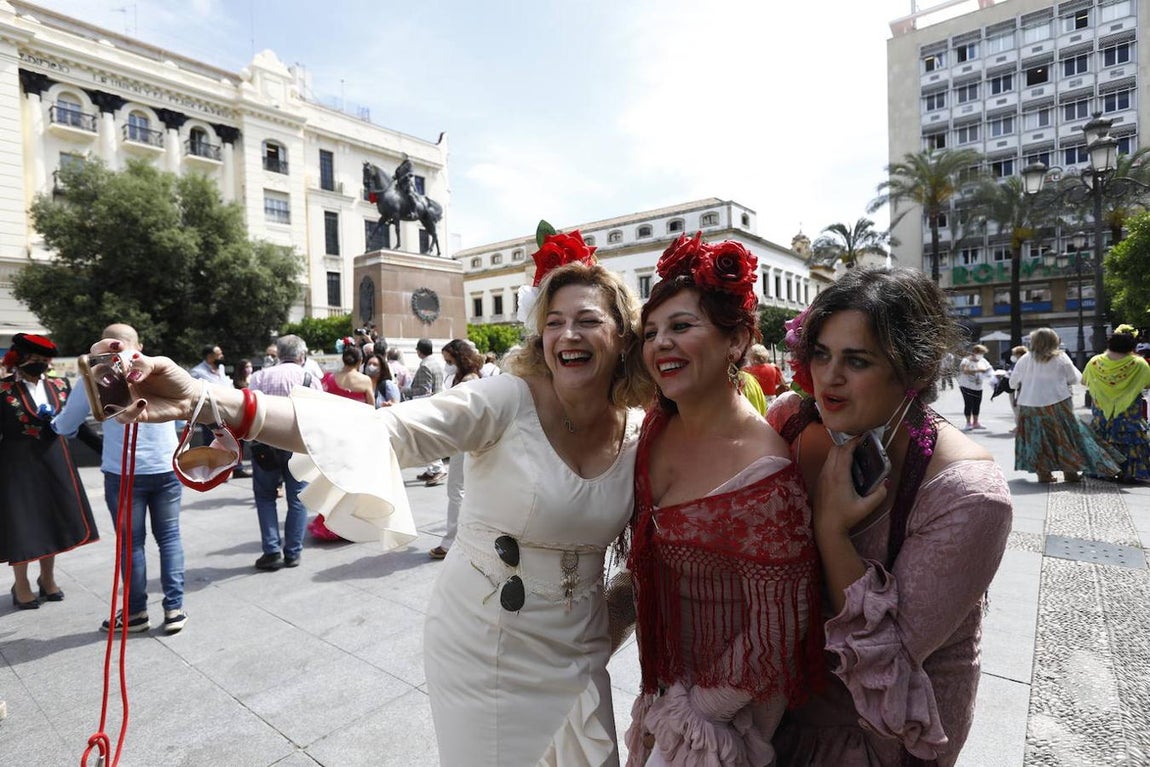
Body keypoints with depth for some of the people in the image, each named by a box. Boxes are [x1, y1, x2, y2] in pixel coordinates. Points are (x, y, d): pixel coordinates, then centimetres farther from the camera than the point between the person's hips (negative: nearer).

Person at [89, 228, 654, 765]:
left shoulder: (639, 433, -5)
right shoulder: (506, 400, -22)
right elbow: (380, 429, -33)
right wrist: (208, 403, -41)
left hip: (577, 656, 5)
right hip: (485, 651, -5)